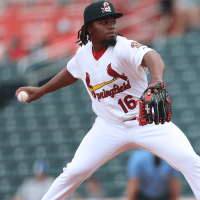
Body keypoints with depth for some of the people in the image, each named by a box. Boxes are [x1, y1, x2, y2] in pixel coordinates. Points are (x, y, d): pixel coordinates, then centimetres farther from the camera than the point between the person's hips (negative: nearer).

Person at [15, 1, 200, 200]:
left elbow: (151, 57, -43)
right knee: (75, 171, -3)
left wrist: (157, 80, -65)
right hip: (109, 127, 4)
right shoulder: (83, 53, -3)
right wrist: (40, 91, 31)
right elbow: (71, 72, 22)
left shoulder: (124, 47, -20)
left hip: (147, 122, -3)